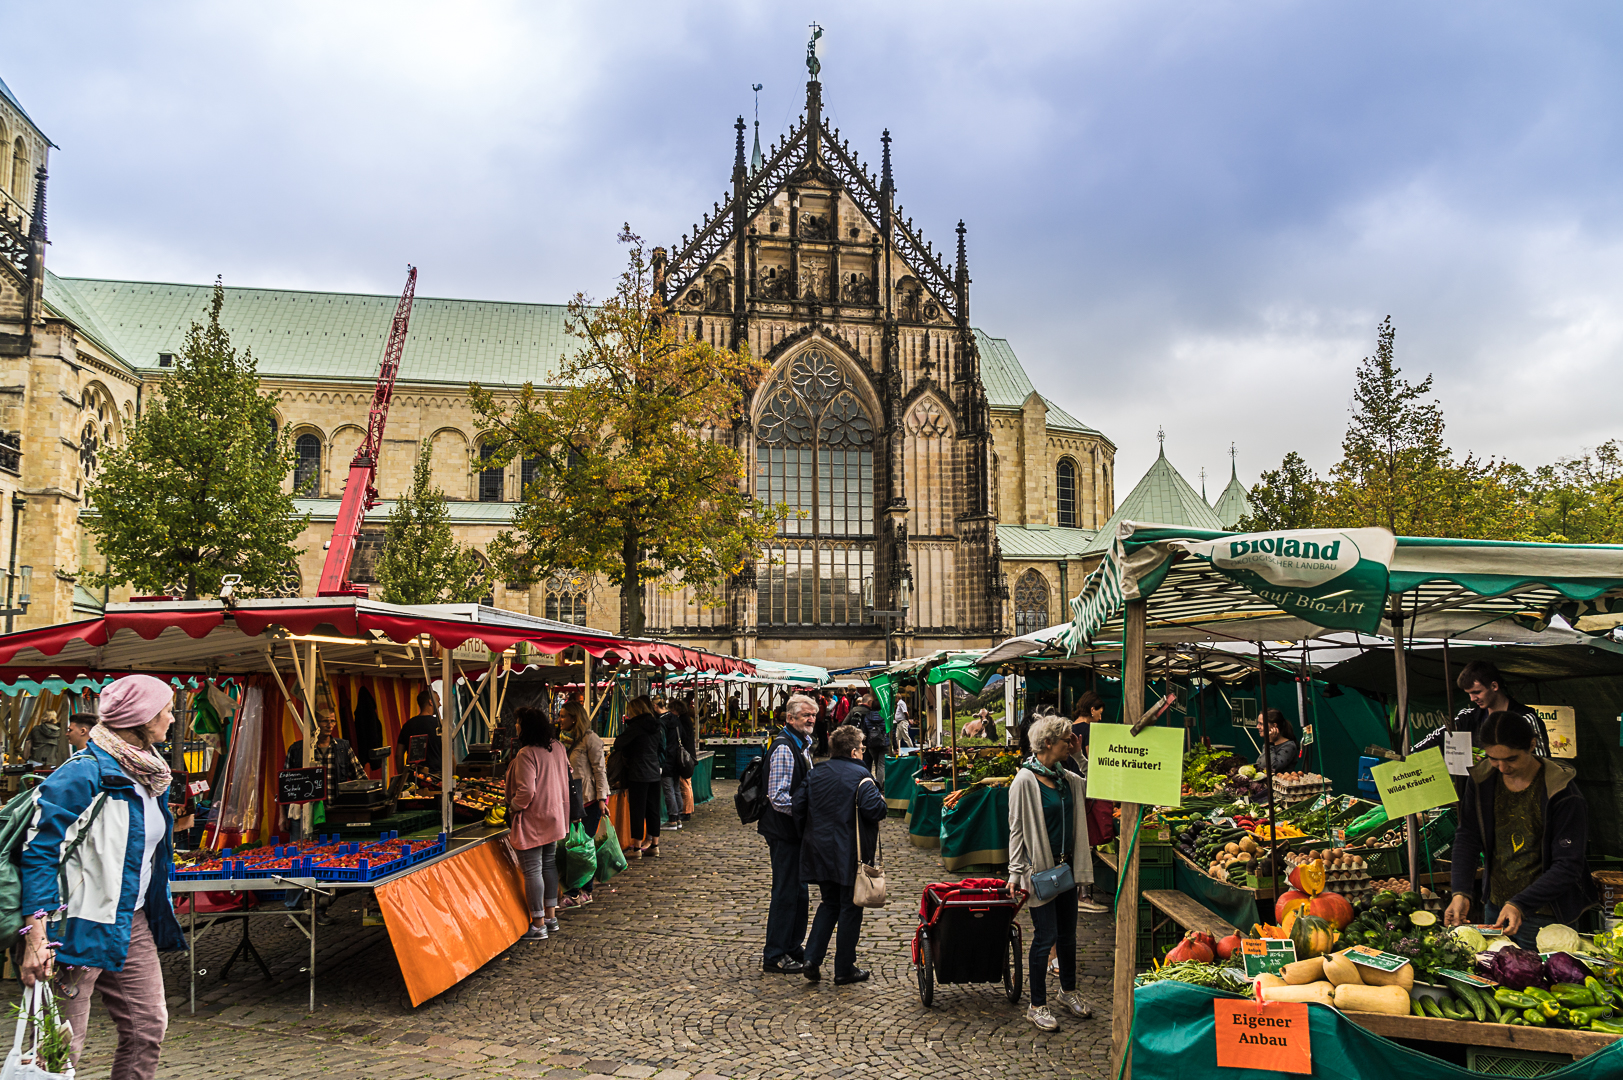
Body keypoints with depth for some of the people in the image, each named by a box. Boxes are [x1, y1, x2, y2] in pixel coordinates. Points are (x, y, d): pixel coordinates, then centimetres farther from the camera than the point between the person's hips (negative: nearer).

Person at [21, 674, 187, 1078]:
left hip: (132, 923, 8)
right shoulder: (83, 775, -16)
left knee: (147, 1028, 10)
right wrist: (36, 936, -23)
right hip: (81, 926, -8)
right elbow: (40, 853, -18)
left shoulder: (149, 774, 10)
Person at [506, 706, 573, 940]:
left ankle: (538, 924, 5)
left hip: (532, 821, -9)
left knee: (532, 870, 0)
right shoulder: (557, 748, 4)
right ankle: (551, 916, 26)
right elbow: (566, 778, 15)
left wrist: (513, 807, -9)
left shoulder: (527, 754, -21)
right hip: (554, 816, 9)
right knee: (549, 864, 18)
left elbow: (526, 792, -26)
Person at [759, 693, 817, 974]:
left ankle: (794, 947, 31)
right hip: (784, 831, -10)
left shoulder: (801, 744, 12)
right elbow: (779, 798, -24)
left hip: (794, 831, 10)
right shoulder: (784, 749, -20)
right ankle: (774, 957, 7)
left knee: (798, 891, 18)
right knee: (786, 892, -3)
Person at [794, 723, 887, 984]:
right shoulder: (860, 776, -12)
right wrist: (881, 801, -1)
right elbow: (874, 809, -23)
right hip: (849, 854, -6)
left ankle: (812, 960, 9)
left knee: (829, 904, 19)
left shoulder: (816, 773, 6)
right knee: (850, 908, 5)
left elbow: (799, 804, 4)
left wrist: (808, 835, 15)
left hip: (820, 852, 6)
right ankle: (844, 970, 11)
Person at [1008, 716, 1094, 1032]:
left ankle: (1068, 991, 37)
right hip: (1040, 868, -7)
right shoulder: (1025, 781, -14)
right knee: (1046, 937, -1)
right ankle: (1037, 1006, 13)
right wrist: (1015, 873, -14)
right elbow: (1017, 829, -12)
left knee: (1068, 933, 18)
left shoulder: (1067, 778, 7)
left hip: (1065, 866, 7)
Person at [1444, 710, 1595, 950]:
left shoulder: (1564, 795, -18)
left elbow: (1567, 866, -18)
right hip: (1495, 908, 5)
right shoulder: (1481, 780, -4)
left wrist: (1520, 905, -28)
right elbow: (1467, 838, -3)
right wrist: (1461, 892, -16)